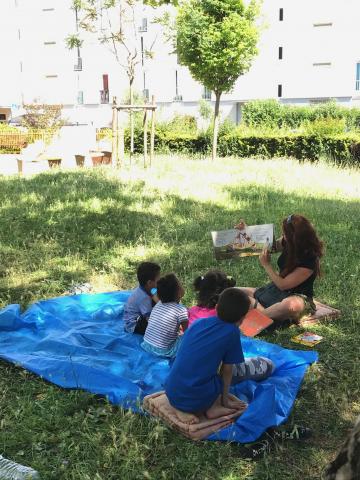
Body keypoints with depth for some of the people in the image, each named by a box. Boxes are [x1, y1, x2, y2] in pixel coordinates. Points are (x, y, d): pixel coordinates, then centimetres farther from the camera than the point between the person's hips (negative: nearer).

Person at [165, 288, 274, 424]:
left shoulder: (198, 322, 10)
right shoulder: (232, 332, -4)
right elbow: (227, 371, 3)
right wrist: (225, 399, 19)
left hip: (171, 395, 5)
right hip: (196, 400, -5)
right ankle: (213, 406, 0)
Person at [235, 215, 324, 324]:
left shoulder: (309, 259, -25)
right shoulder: (287, 243, -7)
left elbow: (282, 285, -21)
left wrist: (266, 265, -13)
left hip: (298, 297, -7)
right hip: (276, 290, 7)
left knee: (290, 306, -47)